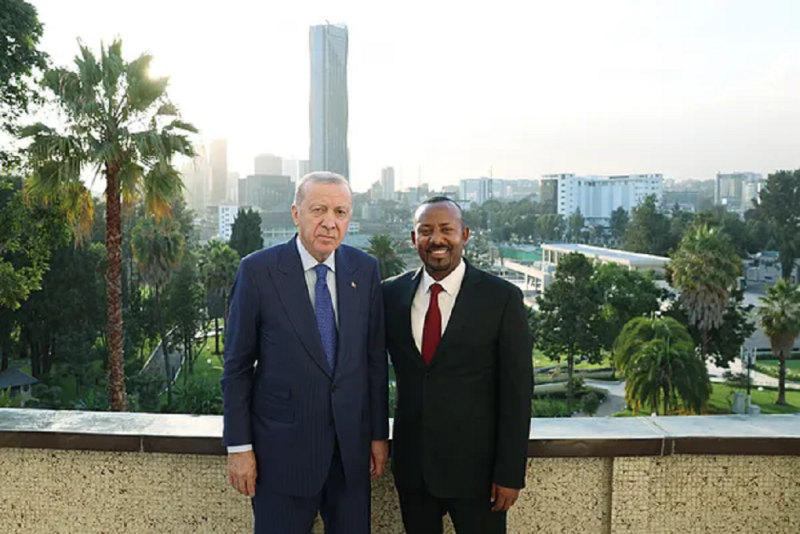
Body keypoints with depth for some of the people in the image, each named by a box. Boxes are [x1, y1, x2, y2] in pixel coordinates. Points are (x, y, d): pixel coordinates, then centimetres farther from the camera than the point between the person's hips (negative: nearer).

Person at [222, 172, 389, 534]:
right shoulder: (257, 271, -10)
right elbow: (237, 366, -5)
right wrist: (239, 446, -5)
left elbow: (375, 358, 4)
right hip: (283, 446, -3)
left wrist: (379, 434, 6)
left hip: (351, 444, 3)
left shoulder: (365, 269, -1)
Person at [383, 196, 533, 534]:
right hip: (411, 464, 3)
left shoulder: (502, 298, -9)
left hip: (475, 465, -3)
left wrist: (510, 473, -9)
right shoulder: (392, 294, 1)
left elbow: (517, 392, -8)